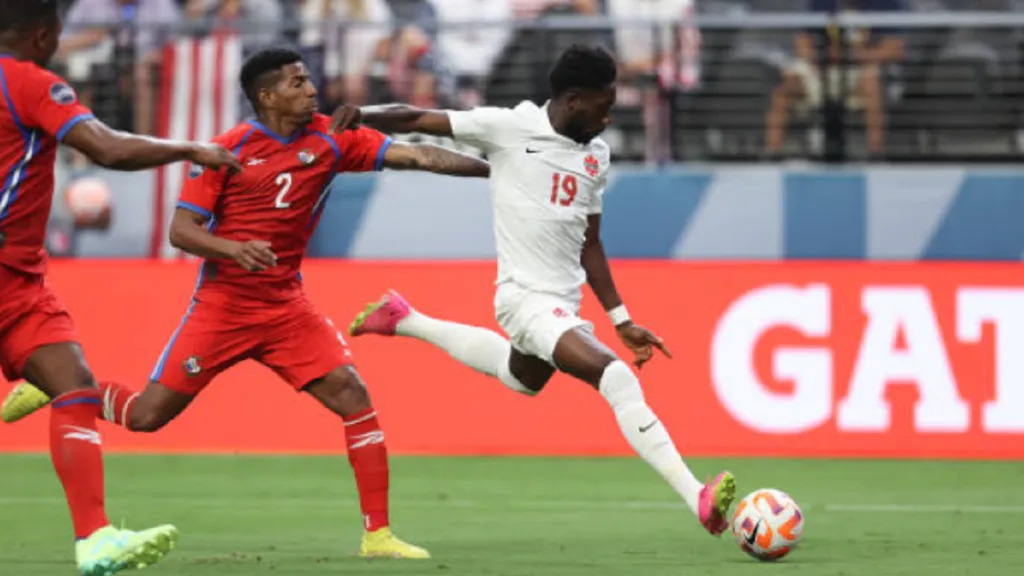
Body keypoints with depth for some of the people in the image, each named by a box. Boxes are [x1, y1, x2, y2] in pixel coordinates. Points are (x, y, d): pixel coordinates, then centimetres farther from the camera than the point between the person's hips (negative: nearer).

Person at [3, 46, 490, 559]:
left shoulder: (330, 140, -1)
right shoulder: (228, 150, -10)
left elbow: (416, 156, -5)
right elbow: (180, 231, -10)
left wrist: (490, 168, -15)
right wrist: (234, 250, -28)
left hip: (286, 308, 3)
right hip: (221, 306, -3)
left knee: (352, 396, -14)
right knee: (148, 413, -4)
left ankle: (377, 533, -9)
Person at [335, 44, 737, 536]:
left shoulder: (595, 155, 10)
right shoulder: (509, 127, -8)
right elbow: (419, 120, -6)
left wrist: (621, 320, 15)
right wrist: (363, 115, -24)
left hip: (565, 305, 8)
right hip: (526, 296, -8)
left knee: (523, 377, 34)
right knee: (615, 377, -25)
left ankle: (403, 321, 48)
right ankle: (699, 499, -30)